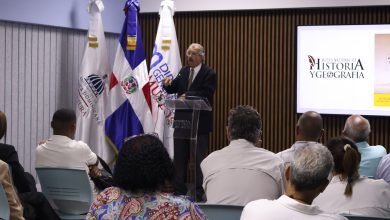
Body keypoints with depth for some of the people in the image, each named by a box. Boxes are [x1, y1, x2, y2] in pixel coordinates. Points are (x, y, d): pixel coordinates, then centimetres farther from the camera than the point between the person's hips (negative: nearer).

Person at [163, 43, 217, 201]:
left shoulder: (209, 74, -6)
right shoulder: (183, 71, 14)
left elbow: (206, 94, -19)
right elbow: (173, 89, 11)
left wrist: (187, 96, -27)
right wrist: (167, 84, -11)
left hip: (200, 122, -6)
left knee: (199, 157, 0)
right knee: (179, 156, 10)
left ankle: (199, 191, 7)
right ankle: (179, 189, 19)